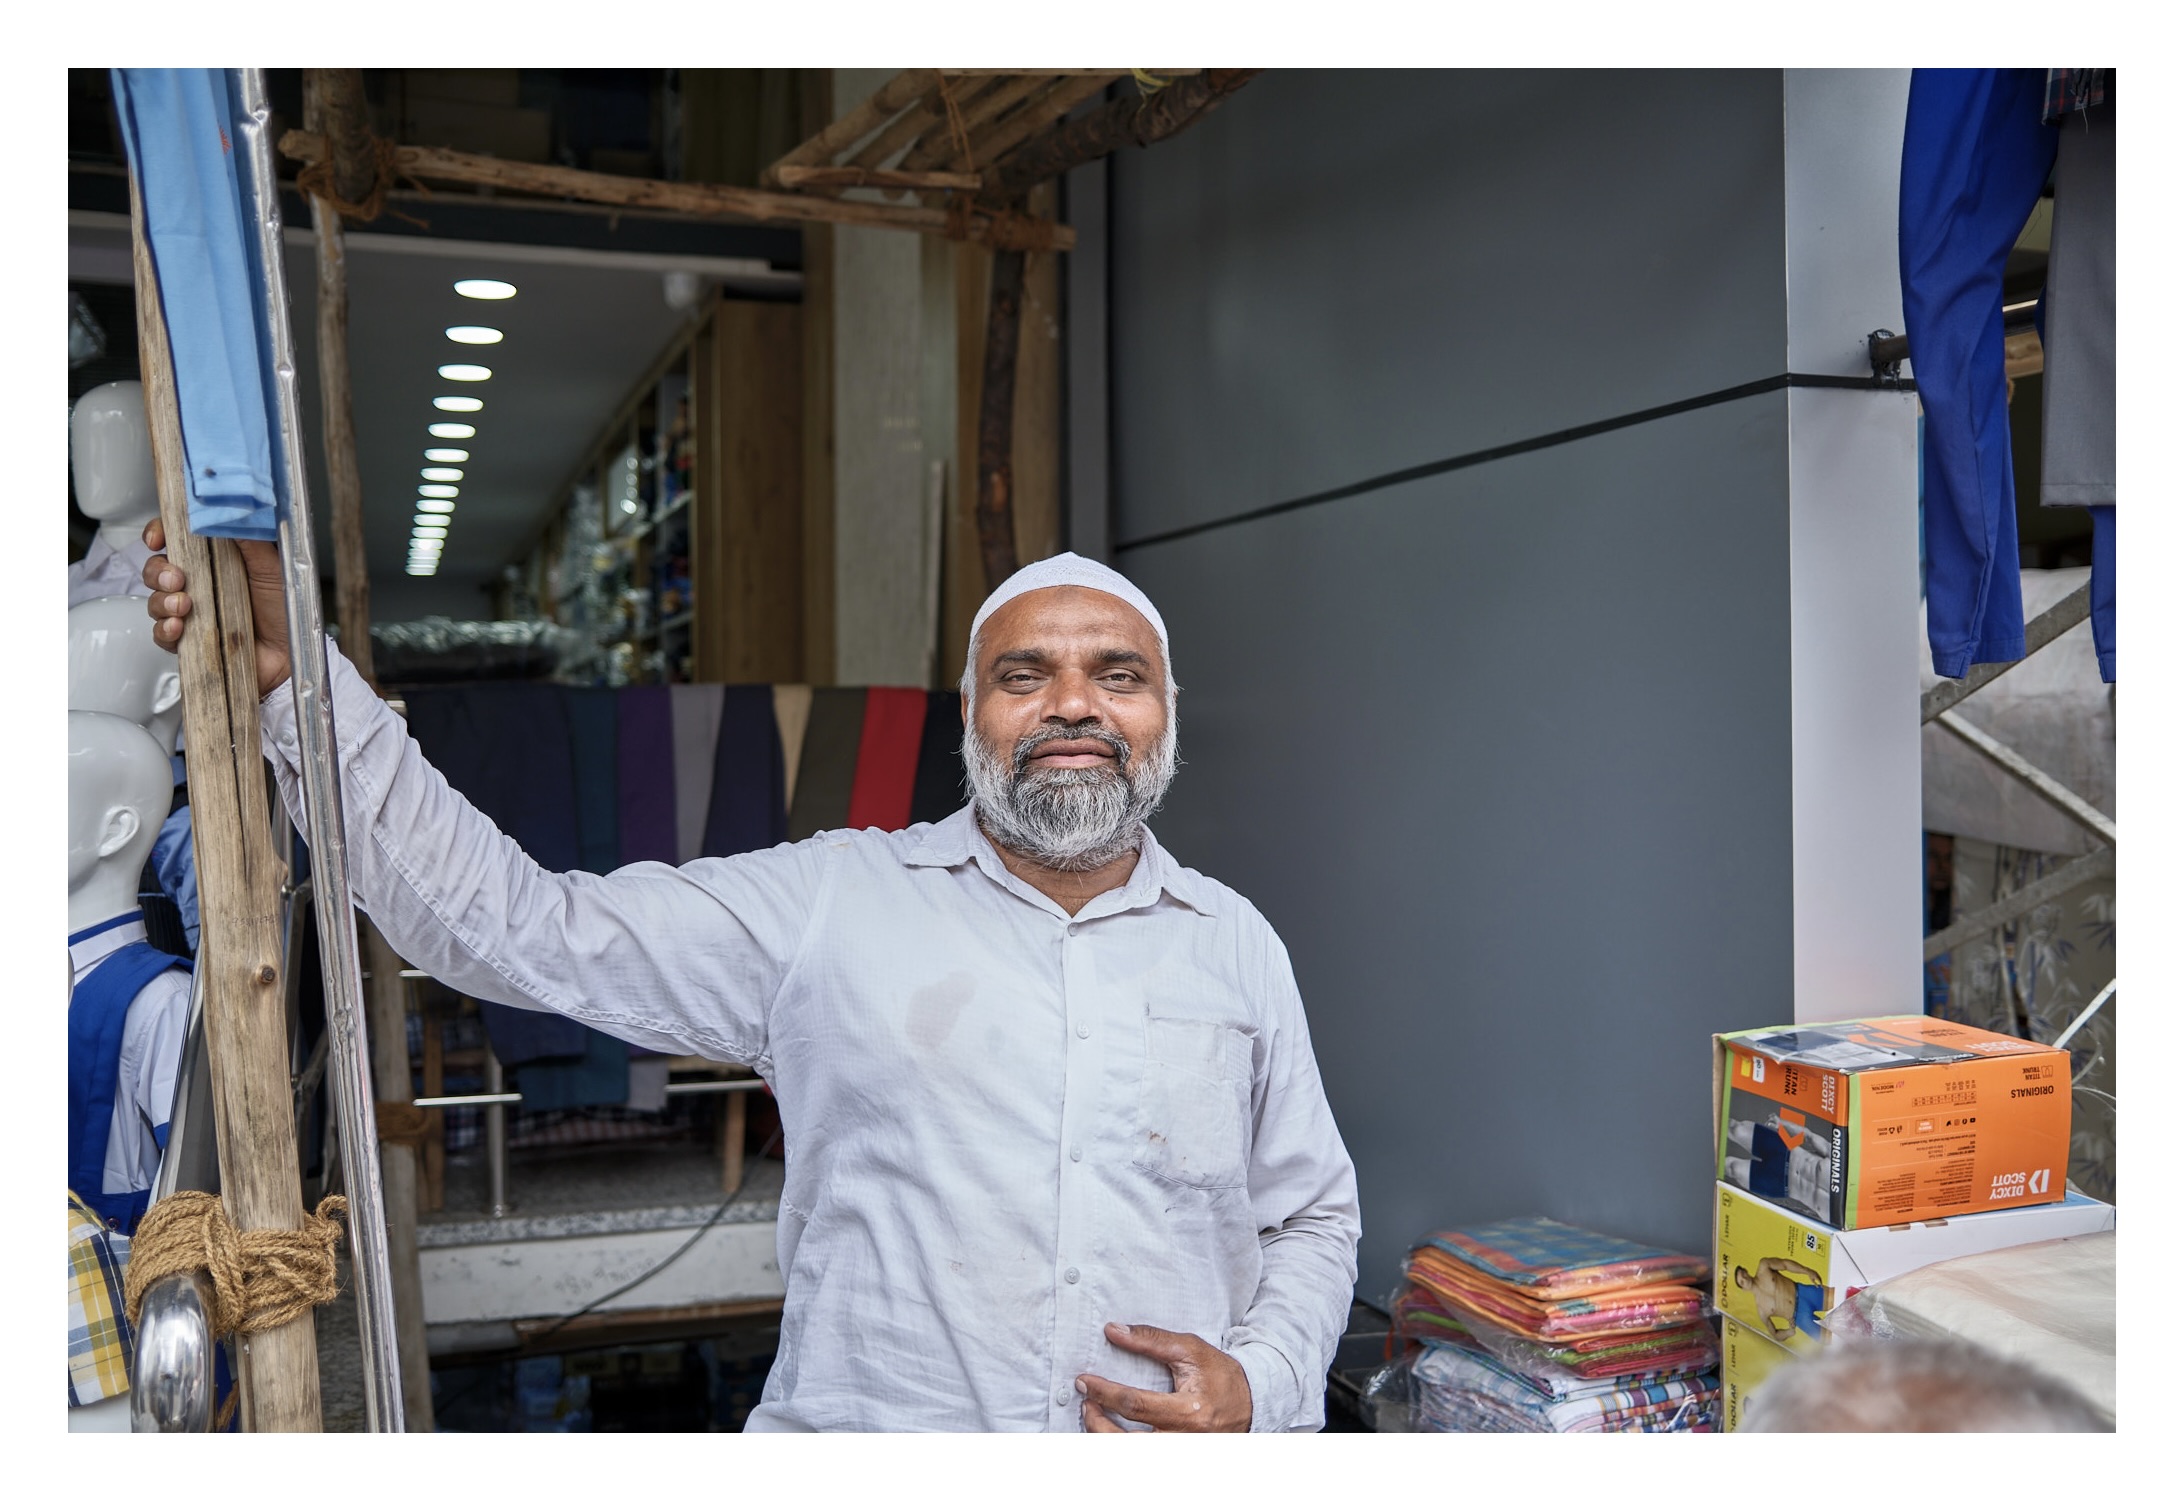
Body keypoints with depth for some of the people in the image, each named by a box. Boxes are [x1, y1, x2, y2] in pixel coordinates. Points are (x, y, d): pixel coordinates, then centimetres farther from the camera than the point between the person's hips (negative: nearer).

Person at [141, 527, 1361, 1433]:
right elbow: (512, 922, -5)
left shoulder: (1238, 943, 7)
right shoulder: (830, 902, -2)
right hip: (864, 1424, -1)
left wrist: (1259, 1386, -5)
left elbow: (1314, 1217, 13)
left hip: (1167, 1463, 2)